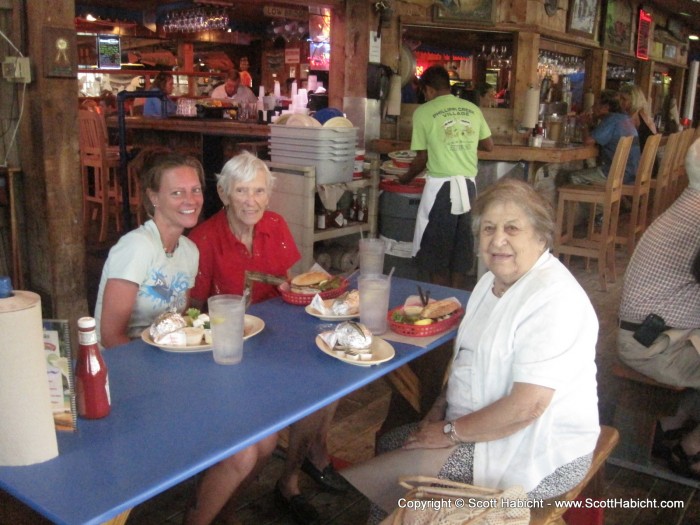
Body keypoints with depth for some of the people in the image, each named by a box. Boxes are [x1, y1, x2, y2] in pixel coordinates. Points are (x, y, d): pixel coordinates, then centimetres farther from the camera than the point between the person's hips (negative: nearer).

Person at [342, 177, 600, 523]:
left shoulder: (553, 299, -24)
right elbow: (469, 358, 17)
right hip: (482, 427, 9)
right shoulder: (493, 281, 7)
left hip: (537, 455, -9)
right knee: (388, 445, 11)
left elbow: (527, 406, -27)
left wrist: (450, 432, -17)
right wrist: (439, 413, 3)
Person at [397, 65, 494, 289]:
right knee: (461, 248, 13)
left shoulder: (424, 112, -3)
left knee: (437, 250, 7)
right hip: (468, 185, 5)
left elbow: (422, 158, -1)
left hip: (441, 186, -4)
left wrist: (406, 177, 16)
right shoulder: (472, 109, 8)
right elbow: (489, 146, 13)